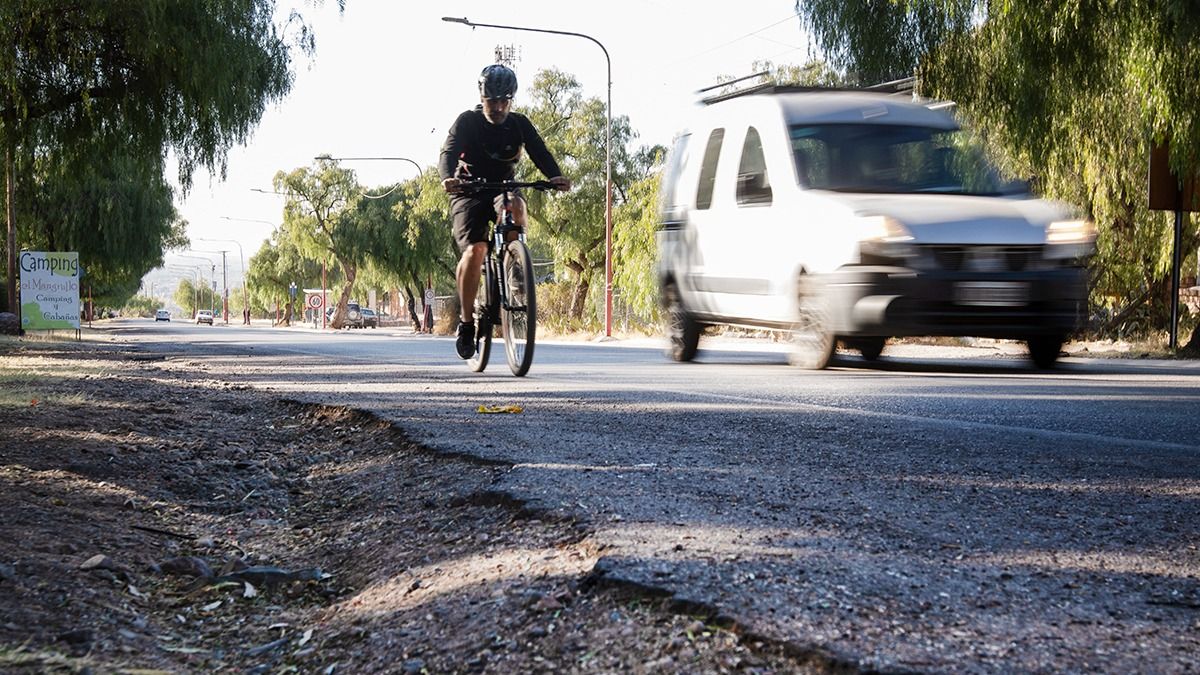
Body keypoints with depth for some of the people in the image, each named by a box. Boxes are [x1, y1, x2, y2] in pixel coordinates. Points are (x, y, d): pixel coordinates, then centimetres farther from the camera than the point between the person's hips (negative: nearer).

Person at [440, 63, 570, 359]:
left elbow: (539, 152, -15)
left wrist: (556, 176, -37)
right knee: (475, 250, -25)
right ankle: (466, 322, -11)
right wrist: (448, 177, -47)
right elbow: (449, 152, -23)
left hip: (503, 188, 2)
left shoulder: (519, 124, -2)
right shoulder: (468, 122, -10)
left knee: (516, 205, -36)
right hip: (469, 193, -2)